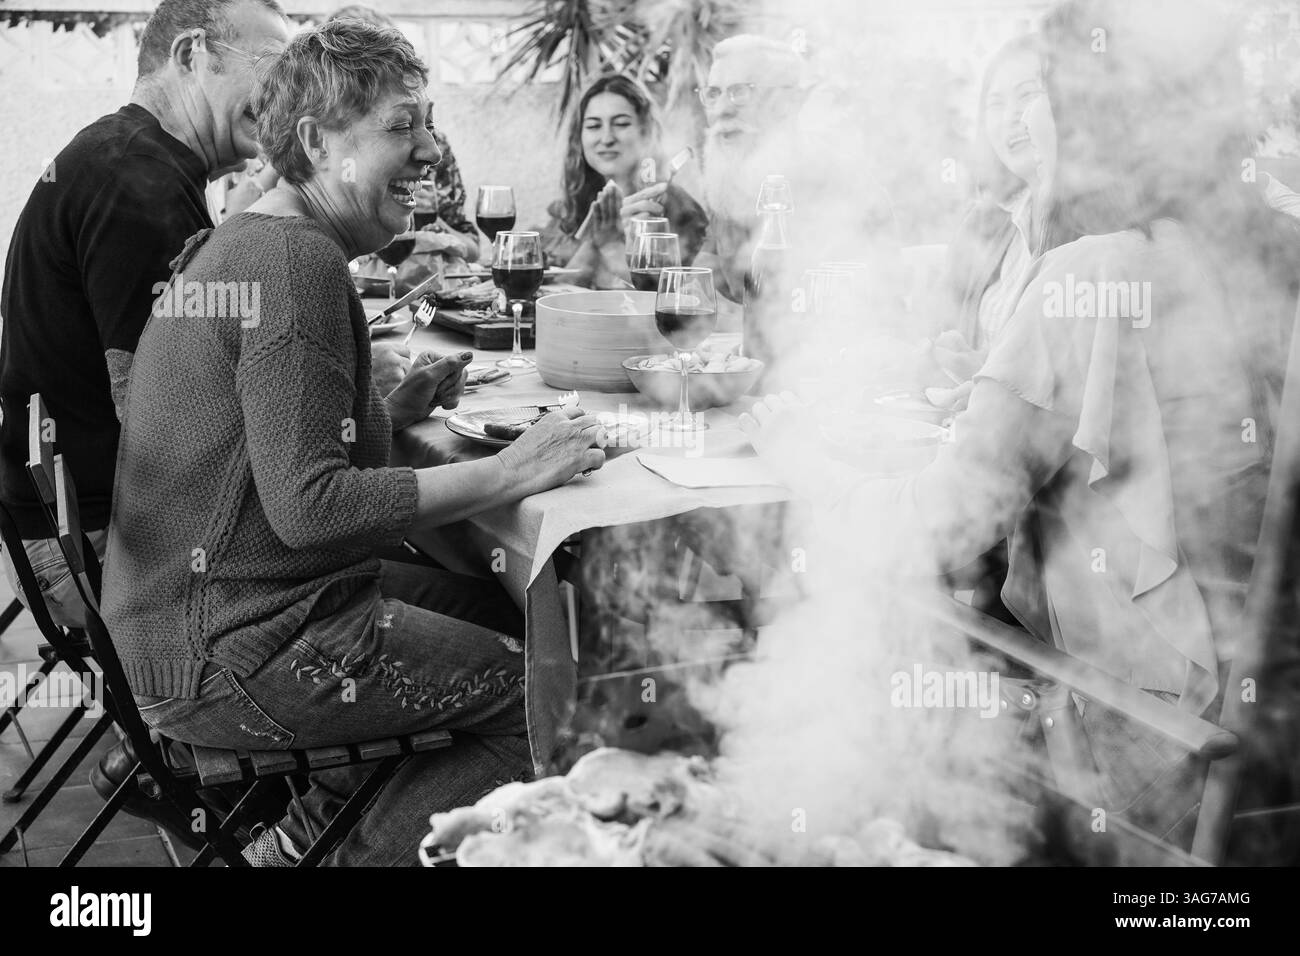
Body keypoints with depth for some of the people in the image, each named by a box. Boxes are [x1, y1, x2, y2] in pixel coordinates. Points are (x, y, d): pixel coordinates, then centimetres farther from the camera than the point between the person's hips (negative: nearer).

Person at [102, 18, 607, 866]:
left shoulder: (243, 244, 14)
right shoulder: (296, 261, -19)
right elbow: (308, 505, -25)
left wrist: (390, 414, 7)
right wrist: (515, 471, -22)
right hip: (226, 658, -10)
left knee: (501, 611, 13)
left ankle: (315, 826, 14)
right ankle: (343, 853, 3)